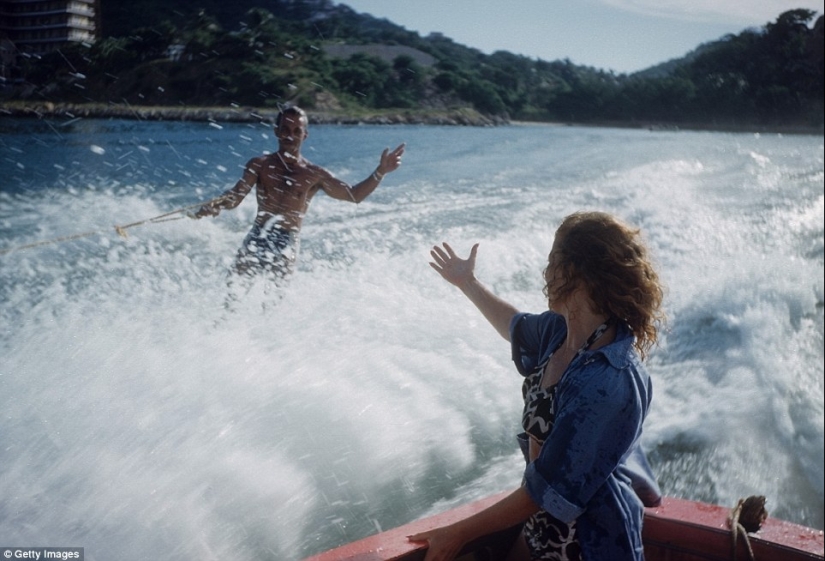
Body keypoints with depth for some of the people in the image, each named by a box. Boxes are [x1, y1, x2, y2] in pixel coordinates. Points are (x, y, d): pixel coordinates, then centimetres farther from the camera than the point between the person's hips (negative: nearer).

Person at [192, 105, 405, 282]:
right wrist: (214, 206, -27)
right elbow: (236, 196, -6)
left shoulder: (314, 174, 5)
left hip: (286, 246, 0)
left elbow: (354, 195, 7)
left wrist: (380, 172, -4)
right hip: (256, 240, 0)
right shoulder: (260, 165, 5)